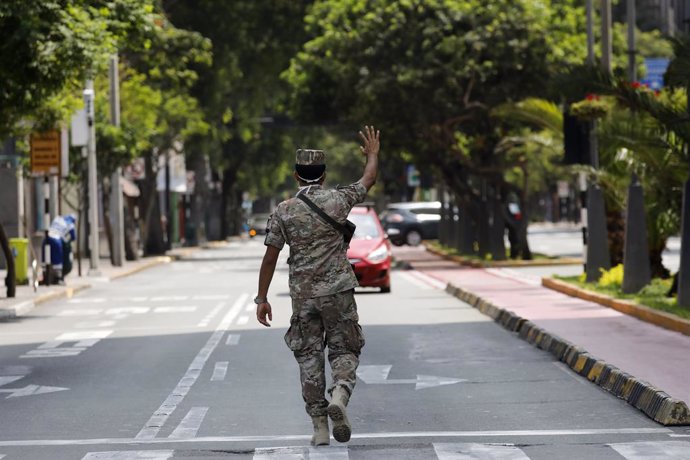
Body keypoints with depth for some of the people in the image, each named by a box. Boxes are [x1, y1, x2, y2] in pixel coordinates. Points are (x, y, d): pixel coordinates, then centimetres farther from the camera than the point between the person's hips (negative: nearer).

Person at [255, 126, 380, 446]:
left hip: (302, 294, 1)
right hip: (338, 290, -1)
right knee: (344, 350, 8)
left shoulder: (283, 211, -1)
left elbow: (270, 258, -1)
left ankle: (320, 426, 6)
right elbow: (369, 179, 16)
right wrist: (372, 153, 35)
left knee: (309, 357, 9)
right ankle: (339, 395, -24)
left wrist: (262, 299, 4)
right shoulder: (338, 200, -2)